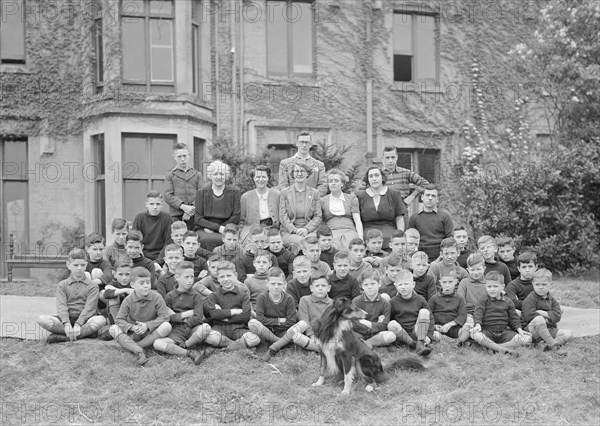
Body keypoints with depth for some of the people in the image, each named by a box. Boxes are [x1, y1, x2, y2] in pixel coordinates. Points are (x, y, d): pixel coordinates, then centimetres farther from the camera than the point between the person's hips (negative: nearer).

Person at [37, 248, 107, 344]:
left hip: (83, 320, -1)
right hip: (65, 319, 1)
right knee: (41, 319, -25)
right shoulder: (62, 285, 11)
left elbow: (89, 307, -6)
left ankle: (64, 337, -33)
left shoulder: (92, 286, 8)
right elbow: (61, 306, -4)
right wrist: (67, 324, -23)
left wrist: (78, 324, -23)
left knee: (101, 320, -32)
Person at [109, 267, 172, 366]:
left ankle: (131, 346, -29)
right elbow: (120, 319, -10)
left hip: (151, 332, 0)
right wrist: (132, 327, -29)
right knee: (113, 329, -24)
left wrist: (147, 325, -25)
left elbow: (164, 317, -14)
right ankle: (138, 351, -44)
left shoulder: (156, 297, -11)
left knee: (167, 326, -29)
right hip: (132, 334, 0)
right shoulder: (128, 300, -9)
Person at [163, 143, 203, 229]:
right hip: (176, 216, -1)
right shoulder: (170, 176, 12)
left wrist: (192, 208, -12)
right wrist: (183, 207, -15)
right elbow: (168, 196, 0)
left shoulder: (197, 175, 16)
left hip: (194, 215, 1)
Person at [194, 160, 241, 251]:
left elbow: (236, 217, 1)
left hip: (226, 231, 0)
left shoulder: (234, 193, 10)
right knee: (207, 240, -34)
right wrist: (218, 227, -12)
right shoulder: (201, 193, 10)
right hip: (204, 230, 0)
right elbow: (198, 219, 3)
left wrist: (212, 229, -9)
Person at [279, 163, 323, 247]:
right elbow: (283, 216, 3)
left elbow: (318, 216, 8)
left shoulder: (314, 193, 15)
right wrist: (294, 230, -12)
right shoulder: (285, 192, 11)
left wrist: (307, 229, -10)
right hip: (289, 232, -1)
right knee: (300, 241, -35)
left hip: (309, 230, 1)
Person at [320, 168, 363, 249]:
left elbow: (357, 220, 9)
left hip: (349, 231, 1)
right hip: (331, 232, -1)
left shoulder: (351, 198, 19)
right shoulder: (323, 201, 19)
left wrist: (360, 238, -8)